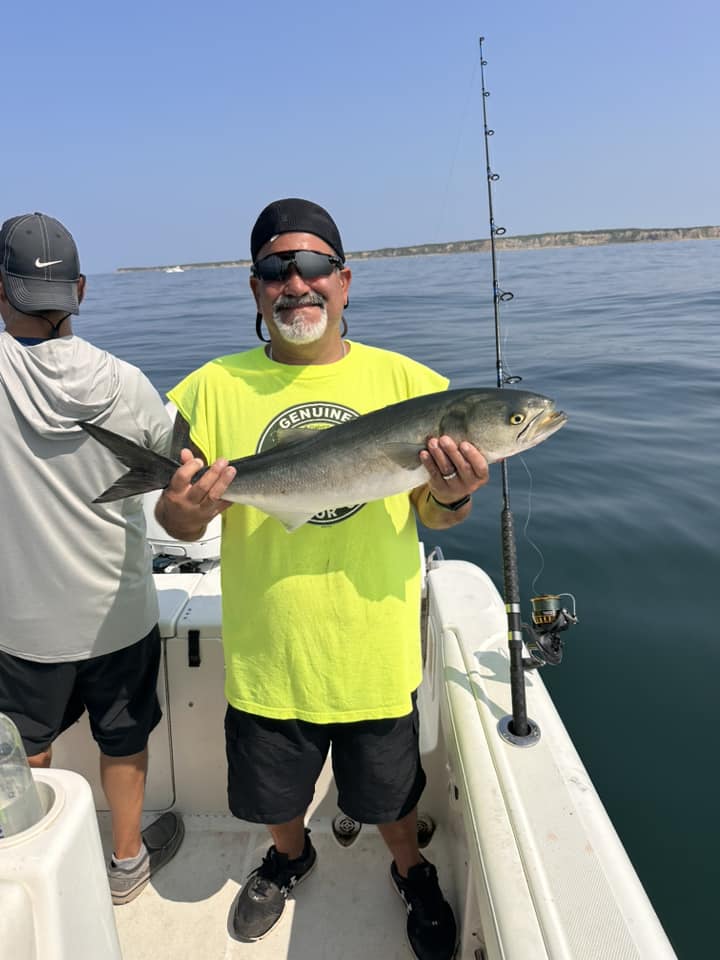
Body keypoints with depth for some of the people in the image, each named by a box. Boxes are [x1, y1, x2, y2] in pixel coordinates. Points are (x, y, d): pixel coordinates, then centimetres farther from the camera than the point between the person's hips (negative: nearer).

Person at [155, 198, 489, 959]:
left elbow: (433, 515, 0)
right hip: (266, 649, 1)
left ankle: (410, 868, 56)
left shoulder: (404, 379, -7)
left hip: (377, 648, 0)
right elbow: (178, 522, -3)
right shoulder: (214, 388, -7)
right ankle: (290, 855, 60)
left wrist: (452, 496, -23)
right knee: (273, 791, 24)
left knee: (390, 793, 22)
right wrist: (182, 512, -26)